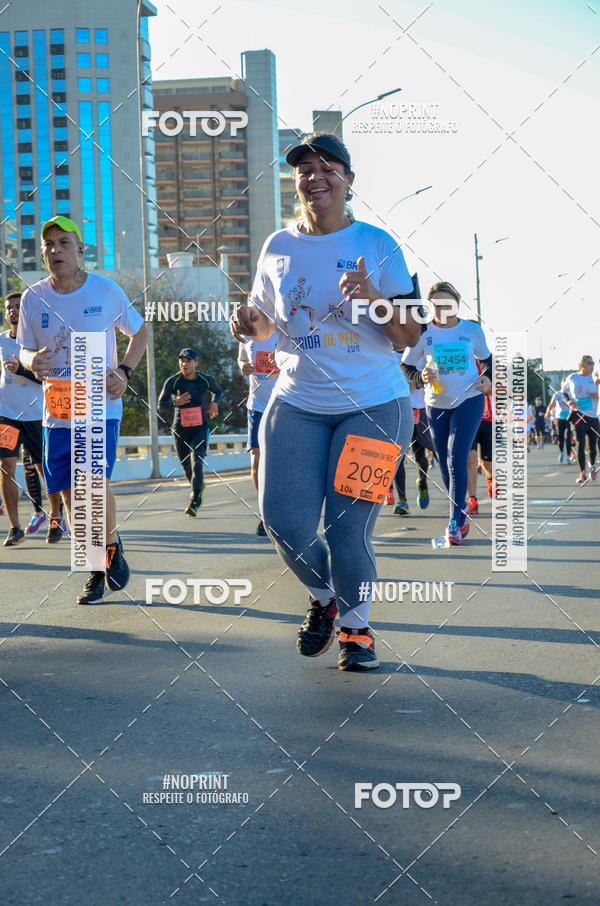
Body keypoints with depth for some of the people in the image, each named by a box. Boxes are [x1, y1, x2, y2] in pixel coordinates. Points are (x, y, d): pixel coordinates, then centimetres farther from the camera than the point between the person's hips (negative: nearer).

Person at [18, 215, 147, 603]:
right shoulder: (33, 298, 1)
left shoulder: (107, 290, -4)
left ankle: (112, 543, 13)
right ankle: (96, 573, 21)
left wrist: (124, 371, -6)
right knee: (72, 494, 5)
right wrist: (33, 361, -13)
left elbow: (140, 331, 9)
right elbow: (25, 350, 11)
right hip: (57, 409, 3)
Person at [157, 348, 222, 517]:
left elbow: (218, 391, 18)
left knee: (197, 462, -19)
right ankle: (198, 487, 42)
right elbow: (161, 405, -7)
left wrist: (214, 403, -4)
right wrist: (175, 402, -27)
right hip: (180, 430, 1)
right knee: (187, 467, 11)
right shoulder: (172, 381, -9)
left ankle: (195, 501, -19)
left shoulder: (206, 379, -3)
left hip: (200, 428, -1)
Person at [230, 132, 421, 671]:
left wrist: (375, 299, -22)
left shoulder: (377, 244, -1)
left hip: (374, 404, -3)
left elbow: (410, 335, -2)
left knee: (346, 530, -7)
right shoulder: (279, 248, 7)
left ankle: (357, 627, 21)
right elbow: (266, 324, 20)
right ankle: (323, 597, 24)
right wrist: (249, 324, -4)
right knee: (284, 518, -9)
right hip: (297, 404, 3)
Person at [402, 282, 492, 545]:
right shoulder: (423, 333, -3)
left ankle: (455, 522, -11)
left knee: (456, 459, -15)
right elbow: (406, 367, 5)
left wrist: (487, 378, -6)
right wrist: (421, 376, -16)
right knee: (445, 464, 9)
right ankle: (461, 507, 34)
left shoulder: (472, 330, -1)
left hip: (469, 400, -2)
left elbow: (487, 360, 15)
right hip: (436, 404, 2)